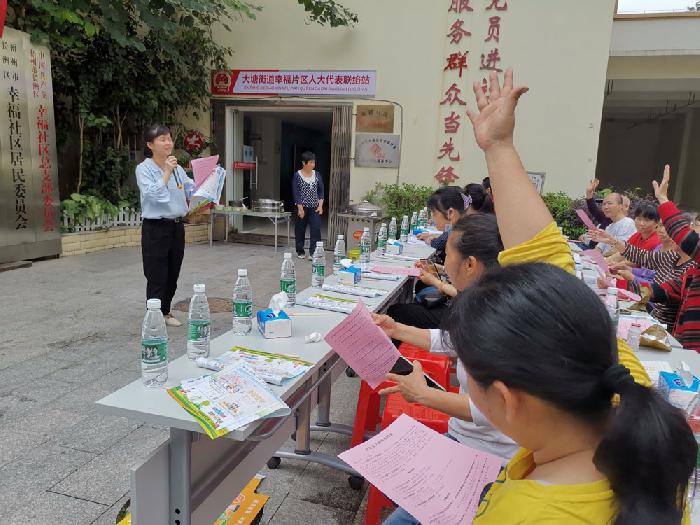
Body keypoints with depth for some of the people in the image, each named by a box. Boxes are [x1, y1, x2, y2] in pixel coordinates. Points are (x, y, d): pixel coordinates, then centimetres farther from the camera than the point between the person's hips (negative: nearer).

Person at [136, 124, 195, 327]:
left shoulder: (178, 169, 9)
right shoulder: (144, 169, -7)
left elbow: (193, 190, 6)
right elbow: (153, 194, -20)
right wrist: (167, 172, -20)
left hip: (177, 227, 6)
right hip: (156, 228, -6)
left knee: (172, 275, 15)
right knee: (157, 277, 0)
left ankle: (165, 312, 31)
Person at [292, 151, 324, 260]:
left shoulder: (317, 175, 5)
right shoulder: (297, 176, -5)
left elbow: (321, 191, 8)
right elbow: (296, 193, -8)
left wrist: (320, 205, -3)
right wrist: (300, 208, -14)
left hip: (315, 208, 2)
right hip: (302, 207, -2)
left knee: (316, 229, -9)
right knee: (300, 230, 8)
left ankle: (313, 253, -7)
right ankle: (300, 252, 23)